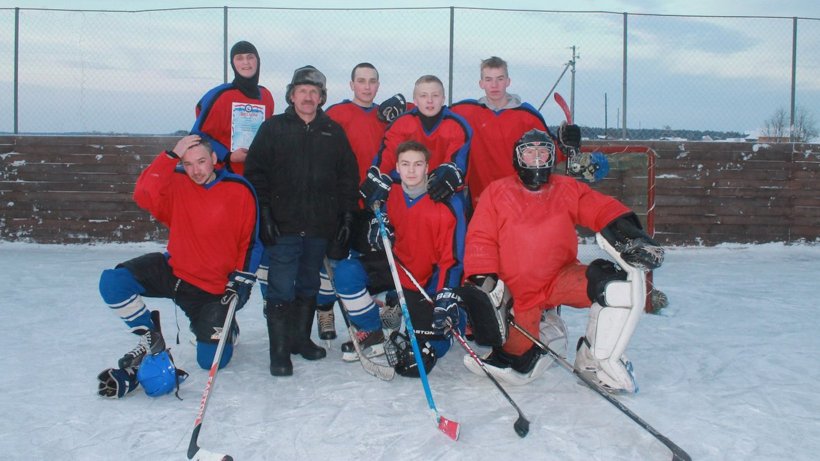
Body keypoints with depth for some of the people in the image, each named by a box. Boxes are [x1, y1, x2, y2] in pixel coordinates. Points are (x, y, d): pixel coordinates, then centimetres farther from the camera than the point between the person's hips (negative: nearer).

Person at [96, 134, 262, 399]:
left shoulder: (240, 192, -11)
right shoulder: (176, 184, -5)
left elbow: (250, 241, -7)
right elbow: (144, 196, -25)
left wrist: (240, 281, -14)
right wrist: (171, 156, -27)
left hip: (213, 288, -2)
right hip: (173, 270, 3)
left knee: (211, 361, -4)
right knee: (112, 282, -19)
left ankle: (225, 328, 33)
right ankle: (150, 339, 3)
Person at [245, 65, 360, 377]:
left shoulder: (334, 132, 11)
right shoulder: (273, 128, 4)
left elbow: (348, 176, 12)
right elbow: (255, 173, 1)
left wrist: (346, 216, 5)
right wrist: (264, 214, -7)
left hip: (320, 227, 3)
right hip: (283, 226, -3)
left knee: (309, 287, 13)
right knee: (281, 289, -5)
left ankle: (301, 338, 28)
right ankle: (279, 352, 2)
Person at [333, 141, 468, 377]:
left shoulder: (448, 204, -22)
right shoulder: (391, 193, -5)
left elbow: (452, 258, -21)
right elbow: (382, 221, 17)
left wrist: (444, 298, -29)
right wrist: (378, 229, -9)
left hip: (427, 281, -4)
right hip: (396, 264, 5)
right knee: (346, 273, -18)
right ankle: (373, 335, -1)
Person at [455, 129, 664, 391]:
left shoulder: (568, 189, 9)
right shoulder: (497, 192, 4)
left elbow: (602, 209, -4)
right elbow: (481, 240, -2)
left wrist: (630, 235, -24)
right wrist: (483, 279, -16)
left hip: (562, 278, 1)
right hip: (520, 295, -1)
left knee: (617, 283, -27)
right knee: (517, 369, -6)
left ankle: (597, 359, -8)